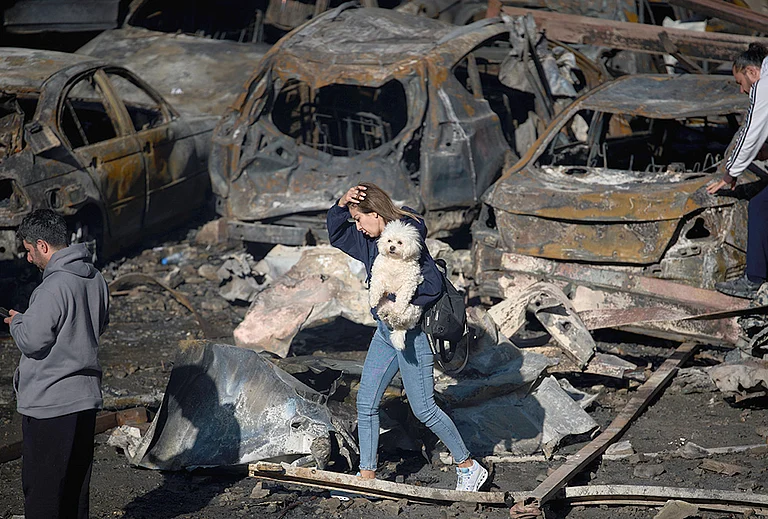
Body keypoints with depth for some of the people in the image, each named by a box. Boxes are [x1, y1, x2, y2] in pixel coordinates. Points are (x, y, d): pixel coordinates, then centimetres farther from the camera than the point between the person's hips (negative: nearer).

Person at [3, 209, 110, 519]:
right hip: (86, 394, 9)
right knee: (76, 479, 18)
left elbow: (32, 342, -20)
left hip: (49, 402, -9)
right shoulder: (95, 279, 6)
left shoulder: (54, 288, -22)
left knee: (41, 485, 1)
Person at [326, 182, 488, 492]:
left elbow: (433, 285, -26)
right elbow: (336, 236, 18)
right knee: (366, 402, 7)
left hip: (411, 333, -9)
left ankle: (469, 468, 14)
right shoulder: (371, 240, 6)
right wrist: (343, 203, 1)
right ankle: (367, 477, 16)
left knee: (423, 409, -2)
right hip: (385, 330, 9)